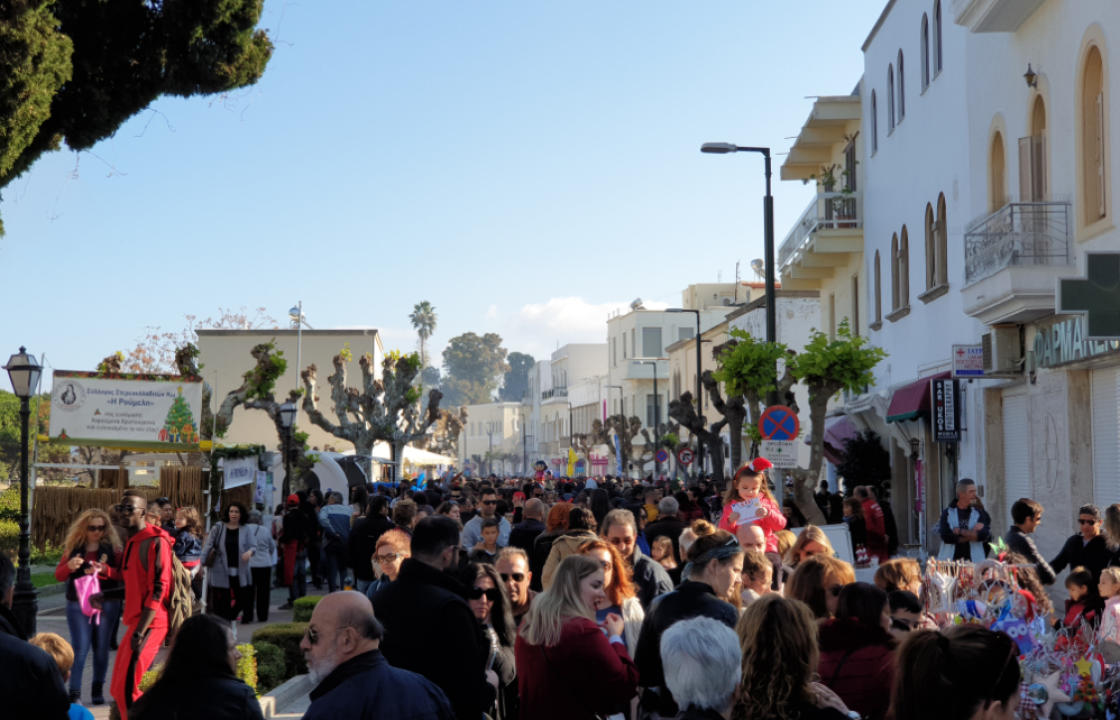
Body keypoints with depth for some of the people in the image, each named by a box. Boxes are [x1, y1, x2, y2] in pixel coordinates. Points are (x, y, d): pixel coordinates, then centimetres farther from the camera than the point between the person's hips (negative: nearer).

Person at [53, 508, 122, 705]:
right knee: (80, 648, -7)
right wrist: (69, 566, -16)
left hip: (106, 604, 0)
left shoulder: (112, 547, 0)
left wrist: (104, 569, -22)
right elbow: (58, 576, 5)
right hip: (78, 604, 0)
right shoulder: (73, 547, 5)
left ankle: (98, 689, 18)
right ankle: (74, 692, -6)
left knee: (101, 648, 7)